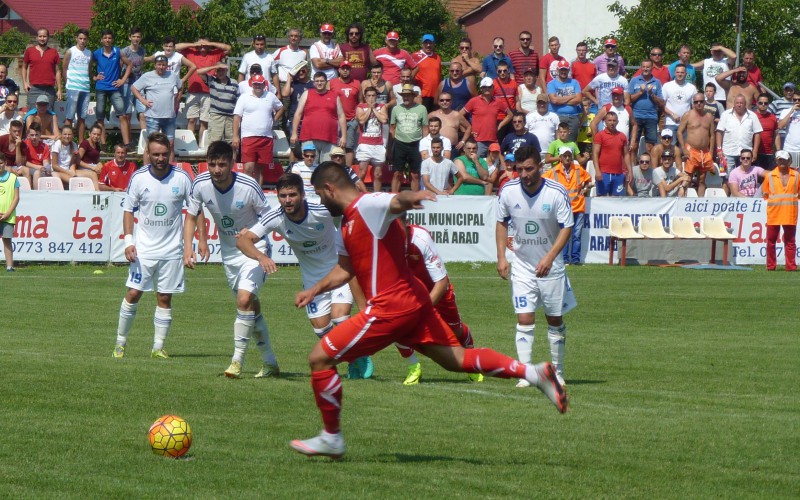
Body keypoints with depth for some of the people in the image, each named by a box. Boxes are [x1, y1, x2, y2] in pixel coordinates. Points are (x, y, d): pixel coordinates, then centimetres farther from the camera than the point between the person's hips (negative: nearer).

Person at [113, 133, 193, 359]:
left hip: (172, 250, 0)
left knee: (164, 298, 2)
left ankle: (158, 347, 8)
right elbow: (128, 209, 5)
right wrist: (128, 241, -5)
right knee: (133, 294, -4)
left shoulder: (182, 178, -4)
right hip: (143, 248, 0)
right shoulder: (139, 177, -4)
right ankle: (120, 343, 8)